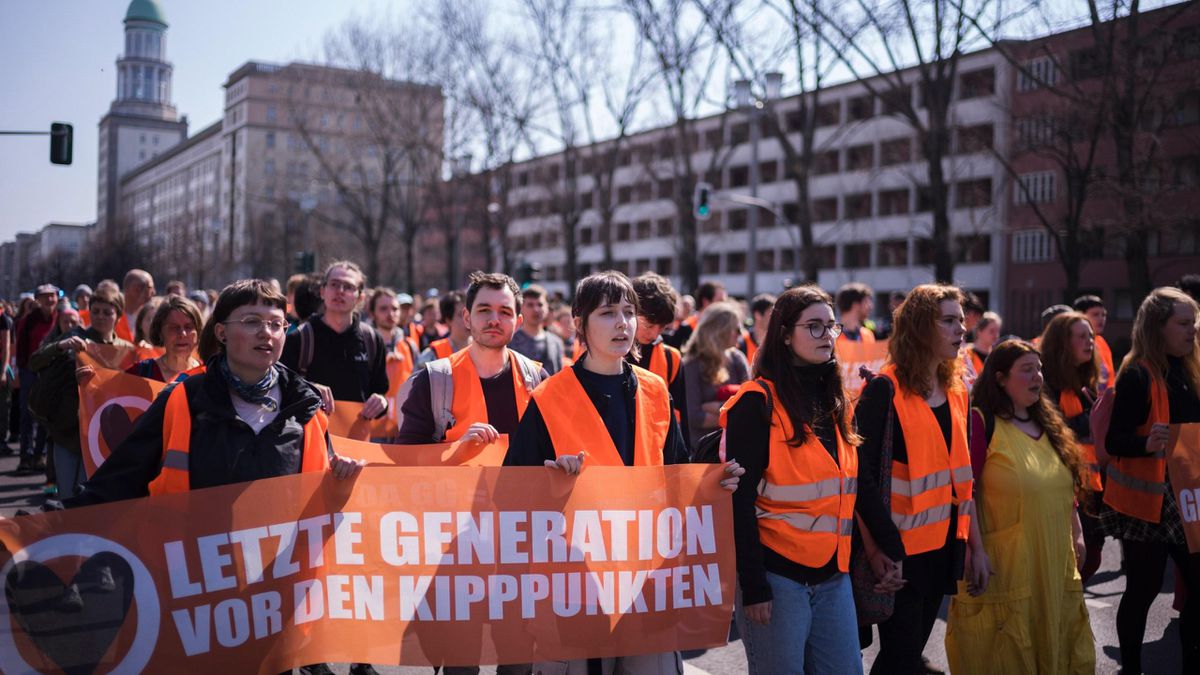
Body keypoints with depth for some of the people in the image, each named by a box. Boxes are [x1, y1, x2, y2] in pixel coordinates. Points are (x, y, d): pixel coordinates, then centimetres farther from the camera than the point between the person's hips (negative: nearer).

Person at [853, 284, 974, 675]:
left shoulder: (956, 390, 10)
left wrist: (964, 535, 11)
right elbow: (862, 471, -19)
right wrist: (880, 544, -22)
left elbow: (958, 467, 16)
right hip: (900, 548, -7)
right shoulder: (885, 389, -15)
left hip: (944, 542, 7)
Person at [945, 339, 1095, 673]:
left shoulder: (1048, 424, 13)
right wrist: (975, 552, -19)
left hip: (1055, 563, 7)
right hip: (1004, 567, -7)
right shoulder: (981, 423, -11)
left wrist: (1076, 535, 15)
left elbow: (1066, 489, 20)